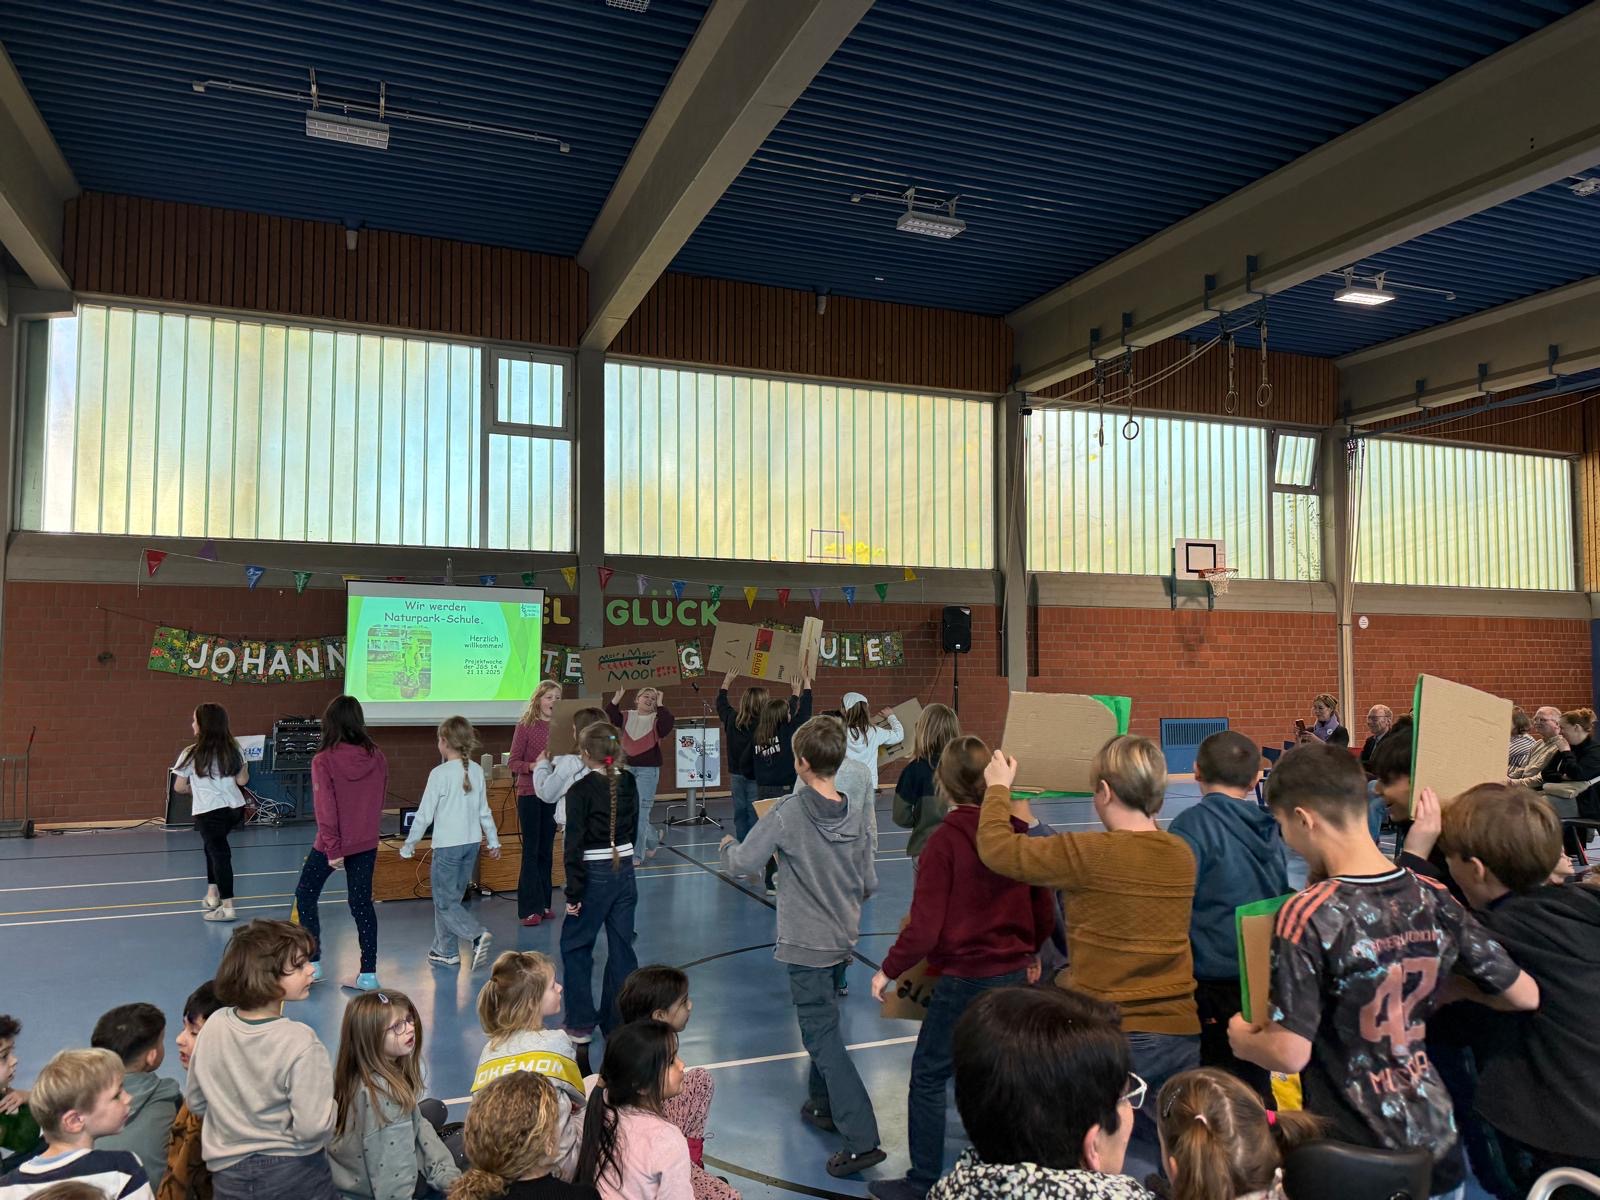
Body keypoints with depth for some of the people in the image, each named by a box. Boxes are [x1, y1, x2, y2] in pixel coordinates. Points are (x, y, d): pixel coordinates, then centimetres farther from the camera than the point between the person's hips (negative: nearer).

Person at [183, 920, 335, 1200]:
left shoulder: (213, 1026, -8)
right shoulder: (300, 1043, -25)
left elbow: (195, 1102, 6)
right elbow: (312, 1128, -24)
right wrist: (331, 1110, -3)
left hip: (229, 1177, 4)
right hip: (296, 1176, -4)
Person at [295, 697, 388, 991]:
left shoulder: (323, 760, -15)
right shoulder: (377, 757, -5)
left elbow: (325, 809, -16)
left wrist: (332, 849, -12)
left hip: (333, 844, -4)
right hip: (367, 842, 4)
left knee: (305, 895, 18)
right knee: (362, 903, 11)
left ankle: (312, 964, 20)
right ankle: (368, 974, 12)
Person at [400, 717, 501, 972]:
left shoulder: (440, 774, -14)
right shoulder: (476, 771, 3)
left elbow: (425, 814, -10)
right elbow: (484, 810, 11)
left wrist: (409, 845, 1)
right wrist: (493, 840, 21)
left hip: (447, 845, -6)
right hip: (472, 843, 6)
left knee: (445, 902, 1)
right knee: (452, 898, 16)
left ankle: (477, 935, -19)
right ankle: (445, 951, 21)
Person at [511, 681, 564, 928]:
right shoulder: (525, 725, -6)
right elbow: (514, 762, -8)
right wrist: (533, 765, -25)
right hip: (529, 794, -4)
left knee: (546, 850, 11)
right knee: (531, 850, -1)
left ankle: (543, 904, 20)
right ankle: (530, 908, 5)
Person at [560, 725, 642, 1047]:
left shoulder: (580, 790, -15)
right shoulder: (629, 783, 1)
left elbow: (575, 845, -15)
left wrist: (574, 893, -11)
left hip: (595, 877, -5)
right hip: (625, 873, 5)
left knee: (575, 946, 12)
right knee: (621, 948, 11)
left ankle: (581, 1024, 15)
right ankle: (619, 1023, 17)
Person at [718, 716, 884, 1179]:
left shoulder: (787, 814, -20)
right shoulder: (855, 818, -4)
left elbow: (740, 864, -16)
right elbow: (870, 884, 3)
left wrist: (728, 846, 6)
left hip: (804, 945, -6)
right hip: (842, 940, 6)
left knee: (822, 1037, -1)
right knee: (823, 1024, 25)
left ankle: (861, 1140, -4)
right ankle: (825, 1105, 39)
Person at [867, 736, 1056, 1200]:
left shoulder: (945, 840, -18)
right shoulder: (1018, 834, -2)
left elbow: (924, 928, -18)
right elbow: (1044, 913, 7)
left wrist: (888, 970, -4)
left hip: (964, 979, -6)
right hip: (1015, 975, 6)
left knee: (927, 1077, 10)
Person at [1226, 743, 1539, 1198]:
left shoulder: (1307, 915, -22)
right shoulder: (1434, 898, -5)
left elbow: (1290, 1053, -22)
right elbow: (1525, 996, 6)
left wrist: (1243, 1041, -2)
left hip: (1354, 1148, -6)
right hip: (1434, 1134, 6)